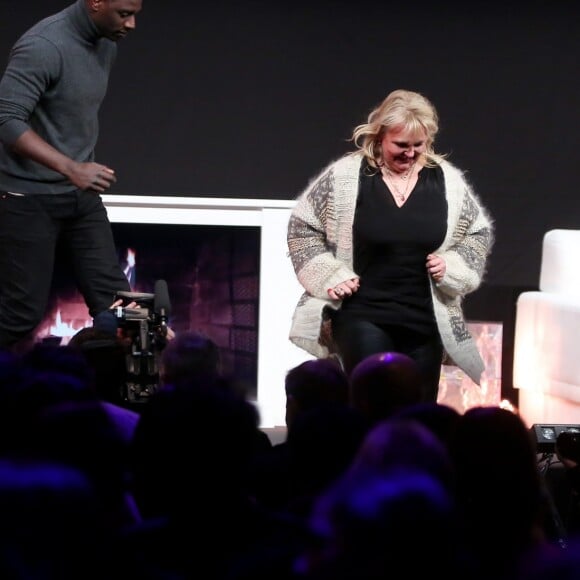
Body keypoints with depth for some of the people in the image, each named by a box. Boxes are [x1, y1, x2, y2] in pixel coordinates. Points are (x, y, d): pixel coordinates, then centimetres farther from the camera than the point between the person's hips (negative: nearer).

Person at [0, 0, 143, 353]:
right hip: (30, 197, -8)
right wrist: (71, 169, -35)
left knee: (113, 300, 2)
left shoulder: (106, 46, 5)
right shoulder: (43, 46, -21)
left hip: (81, 195, 8)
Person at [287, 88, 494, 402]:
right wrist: (328, 275, -7)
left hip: (425, 320, 3)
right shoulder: (345, 175, -5)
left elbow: (479, 232, 15)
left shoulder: (447, 180, 3)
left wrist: (453, 265, -3)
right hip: (362, 315, -3)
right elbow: (302, 225, 3)